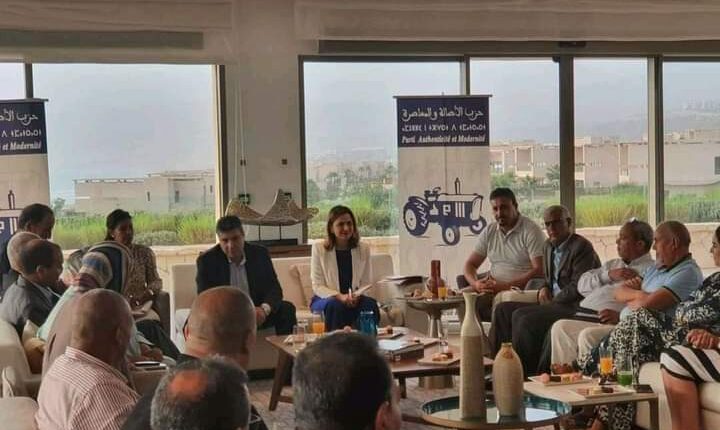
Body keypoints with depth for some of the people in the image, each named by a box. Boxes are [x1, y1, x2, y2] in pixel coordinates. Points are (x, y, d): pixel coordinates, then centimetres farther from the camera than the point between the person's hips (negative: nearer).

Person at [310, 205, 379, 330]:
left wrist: (356, 296, -17)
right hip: (325, 299, -2)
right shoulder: (319, 248, -3)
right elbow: (317, 286, -6)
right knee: (336, 305, -36)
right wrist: (340, 296, -22)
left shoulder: (363, 248, 5)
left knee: (370, 304, -30)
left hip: (354, 300, 2)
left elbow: (366, 283, 6)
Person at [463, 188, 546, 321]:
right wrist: (475, 284, -11)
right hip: (493, 287, 5)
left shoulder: (531, 230, -6)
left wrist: (506, 286, -22)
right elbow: (470, 264, 13)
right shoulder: (489, 231, 13)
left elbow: (540, 270, -15)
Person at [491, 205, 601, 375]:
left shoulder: (581, 247, -11)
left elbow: (578, 287, -17)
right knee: (503, 309, -2)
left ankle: (525, 372, -19)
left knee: (521, 316, -27)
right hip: (554, 304, 9)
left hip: (574, 307, -9)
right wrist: (545, 289, 5)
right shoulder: (549, 246, 17)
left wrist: (552, 301, -13)